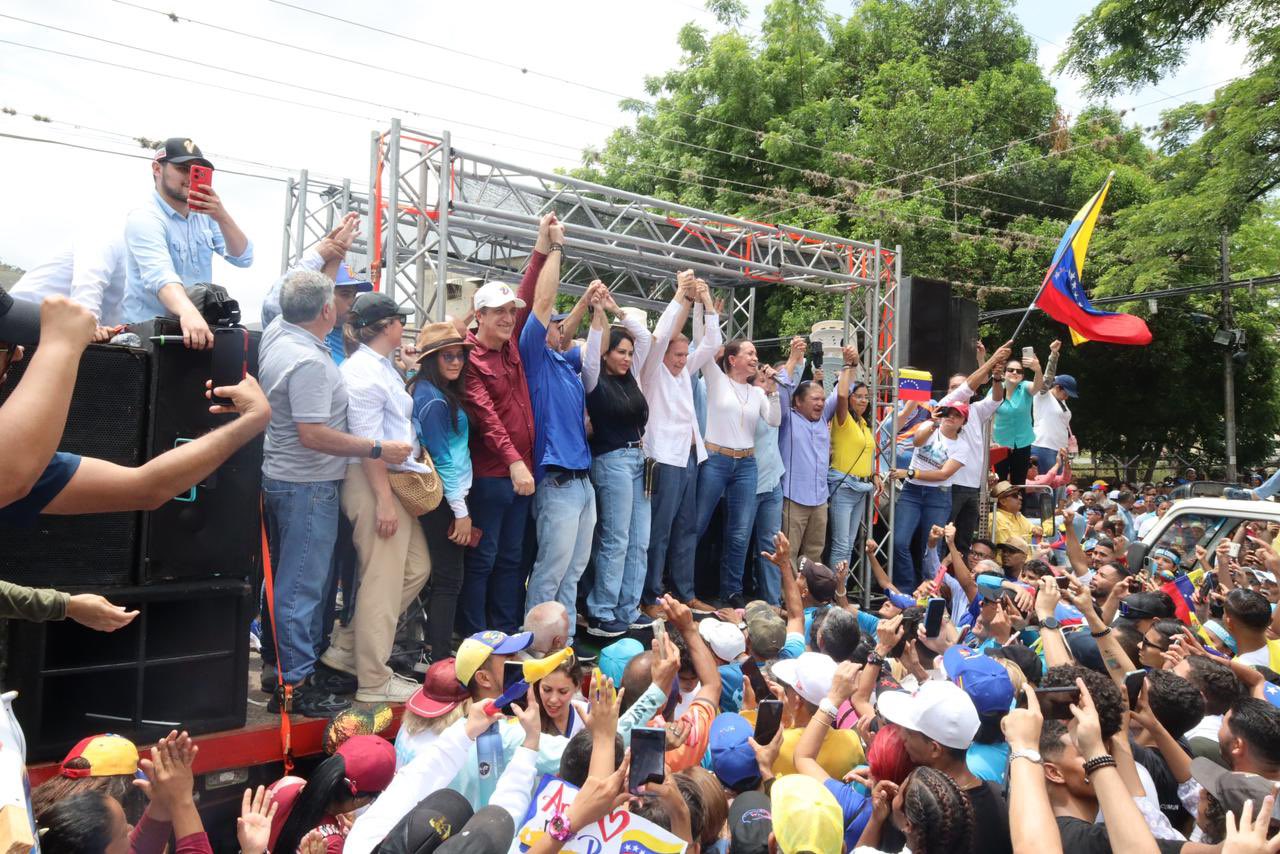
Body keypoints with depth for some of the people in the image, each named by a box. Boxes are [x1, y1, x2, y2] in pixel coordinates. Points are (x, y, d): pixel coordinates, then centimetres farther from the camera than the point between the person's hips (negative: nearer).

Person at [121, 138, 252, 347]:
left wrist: (222, 216, -17)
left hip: (199, 325, 5)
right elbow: (160, 275, -27)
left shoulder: (204, 216, 8)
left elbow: (242, 258, -2)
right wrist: (188, 313, -45)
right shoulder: (144, 219, -10)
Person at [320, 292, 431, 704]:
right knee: (383, 581, -1)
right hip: (374, 482, -10)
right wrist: (384, 499, -22)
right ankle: (374, 681, 14)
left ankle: (347, 645, 26)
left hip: (397, 478, 10)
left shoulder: (382, 367, 14)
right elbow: (369, 442, -21)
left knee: (416, 568, 16)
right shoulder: (364, 373, -16)